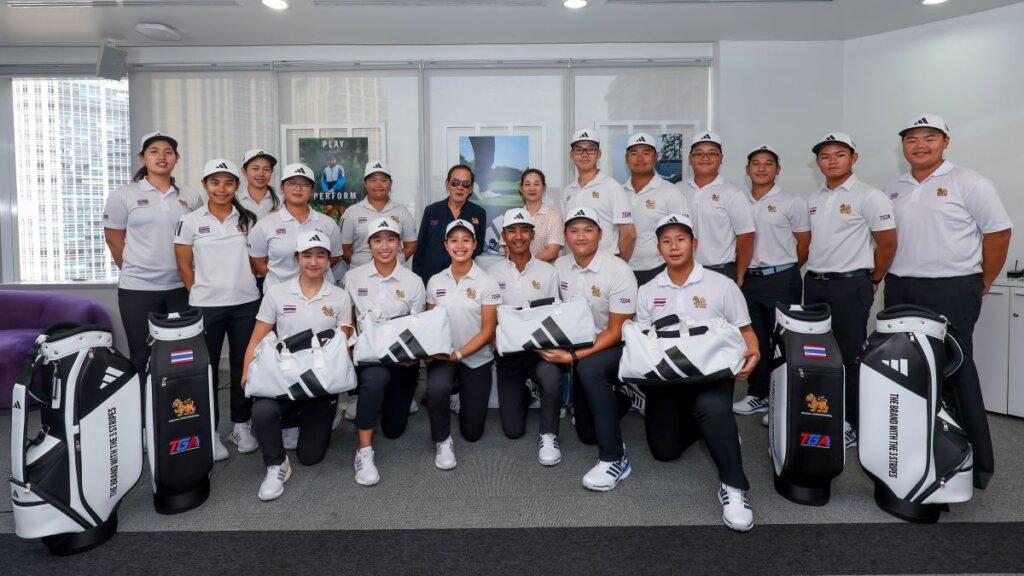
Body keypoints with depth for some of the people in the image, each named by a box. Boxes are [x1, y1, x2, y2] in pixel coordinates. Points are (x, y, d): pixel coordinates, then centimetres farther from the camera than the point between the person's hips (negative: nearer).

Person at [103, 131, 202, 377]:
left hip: (181, 288, 2)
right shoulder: (123, 195, -2)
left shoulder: (191, 197, 6)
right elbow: (114, 239, 2)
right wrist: (136, 272, 5)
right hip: (137, 289, -2)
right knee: (142, 357, 7)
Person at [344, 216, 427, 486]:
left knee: (394, 429, 9)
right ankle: (364, 453, -26)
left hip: (401, 359, 1)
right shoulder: (353, 277, 1)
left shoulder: (413, 282, -1)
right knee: (376, 377, -39)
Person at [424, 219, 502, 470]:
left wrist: (458, 355, -20)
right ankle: (442, 441, -7)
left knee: (472, 432, 7)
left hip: (476, 359, -1)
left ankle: (464, 393, 41)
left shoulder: (487, 282, -9)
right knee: (436, 388, -36)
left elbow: (488, 331, -10)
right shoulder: (435, 282, 1)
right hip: (443, 356, 1)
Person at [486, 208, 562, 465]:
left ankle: (548, 435, -10)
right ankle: (523, 395, 36)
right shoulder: (493, 273, 2)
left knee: (551, 377, -37)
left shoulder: (548, 272, 1)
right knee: (513, 429, 0)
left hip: (539, 349, -1)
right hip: (508, 353, 1)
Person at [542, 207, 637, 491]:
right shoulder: (560, 267, -4)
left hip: (618, 347, -5)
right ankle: (618, 398, 41)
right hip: (581, 348, 6)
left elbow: (616, 332, -20)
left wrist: (573, 356, -28)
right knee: (587, 434, 9)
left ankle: (615, 458, -28)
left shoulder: (619, 271, -19)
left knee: (589, 368, -40)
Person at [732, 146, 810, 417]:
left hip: (781, 280, -4)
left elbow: (804, 243, 0)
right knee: (754, 339, 11)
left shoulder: (792, 202, -2)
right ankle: (758, 395, 22)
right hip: (749, 280, 4)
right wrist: (740, 272, 6)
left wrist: (785, 271, 4)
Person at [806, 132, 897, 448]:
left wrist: (872, 281, 0)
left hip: (849, 286, -6)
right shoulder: (813, 200, 12)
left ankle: (853, 425, 10)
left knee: (849, 356, -1)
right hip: (814, 283, 7)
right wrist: (814, 272, 14)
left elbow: (887, 243, -7)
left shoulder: (869, 197, -8)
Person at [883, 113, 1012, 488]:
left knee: (955, 370, -2)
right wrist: (881, 276, 11)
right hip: (899, 289, 6)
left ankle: (974, 459, 8)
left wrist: (983, 282, -2)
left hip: (951, 290, -5)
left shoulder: (969, 183, -4)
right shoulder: (894, 189, 12)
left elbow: (998, 232, -3)